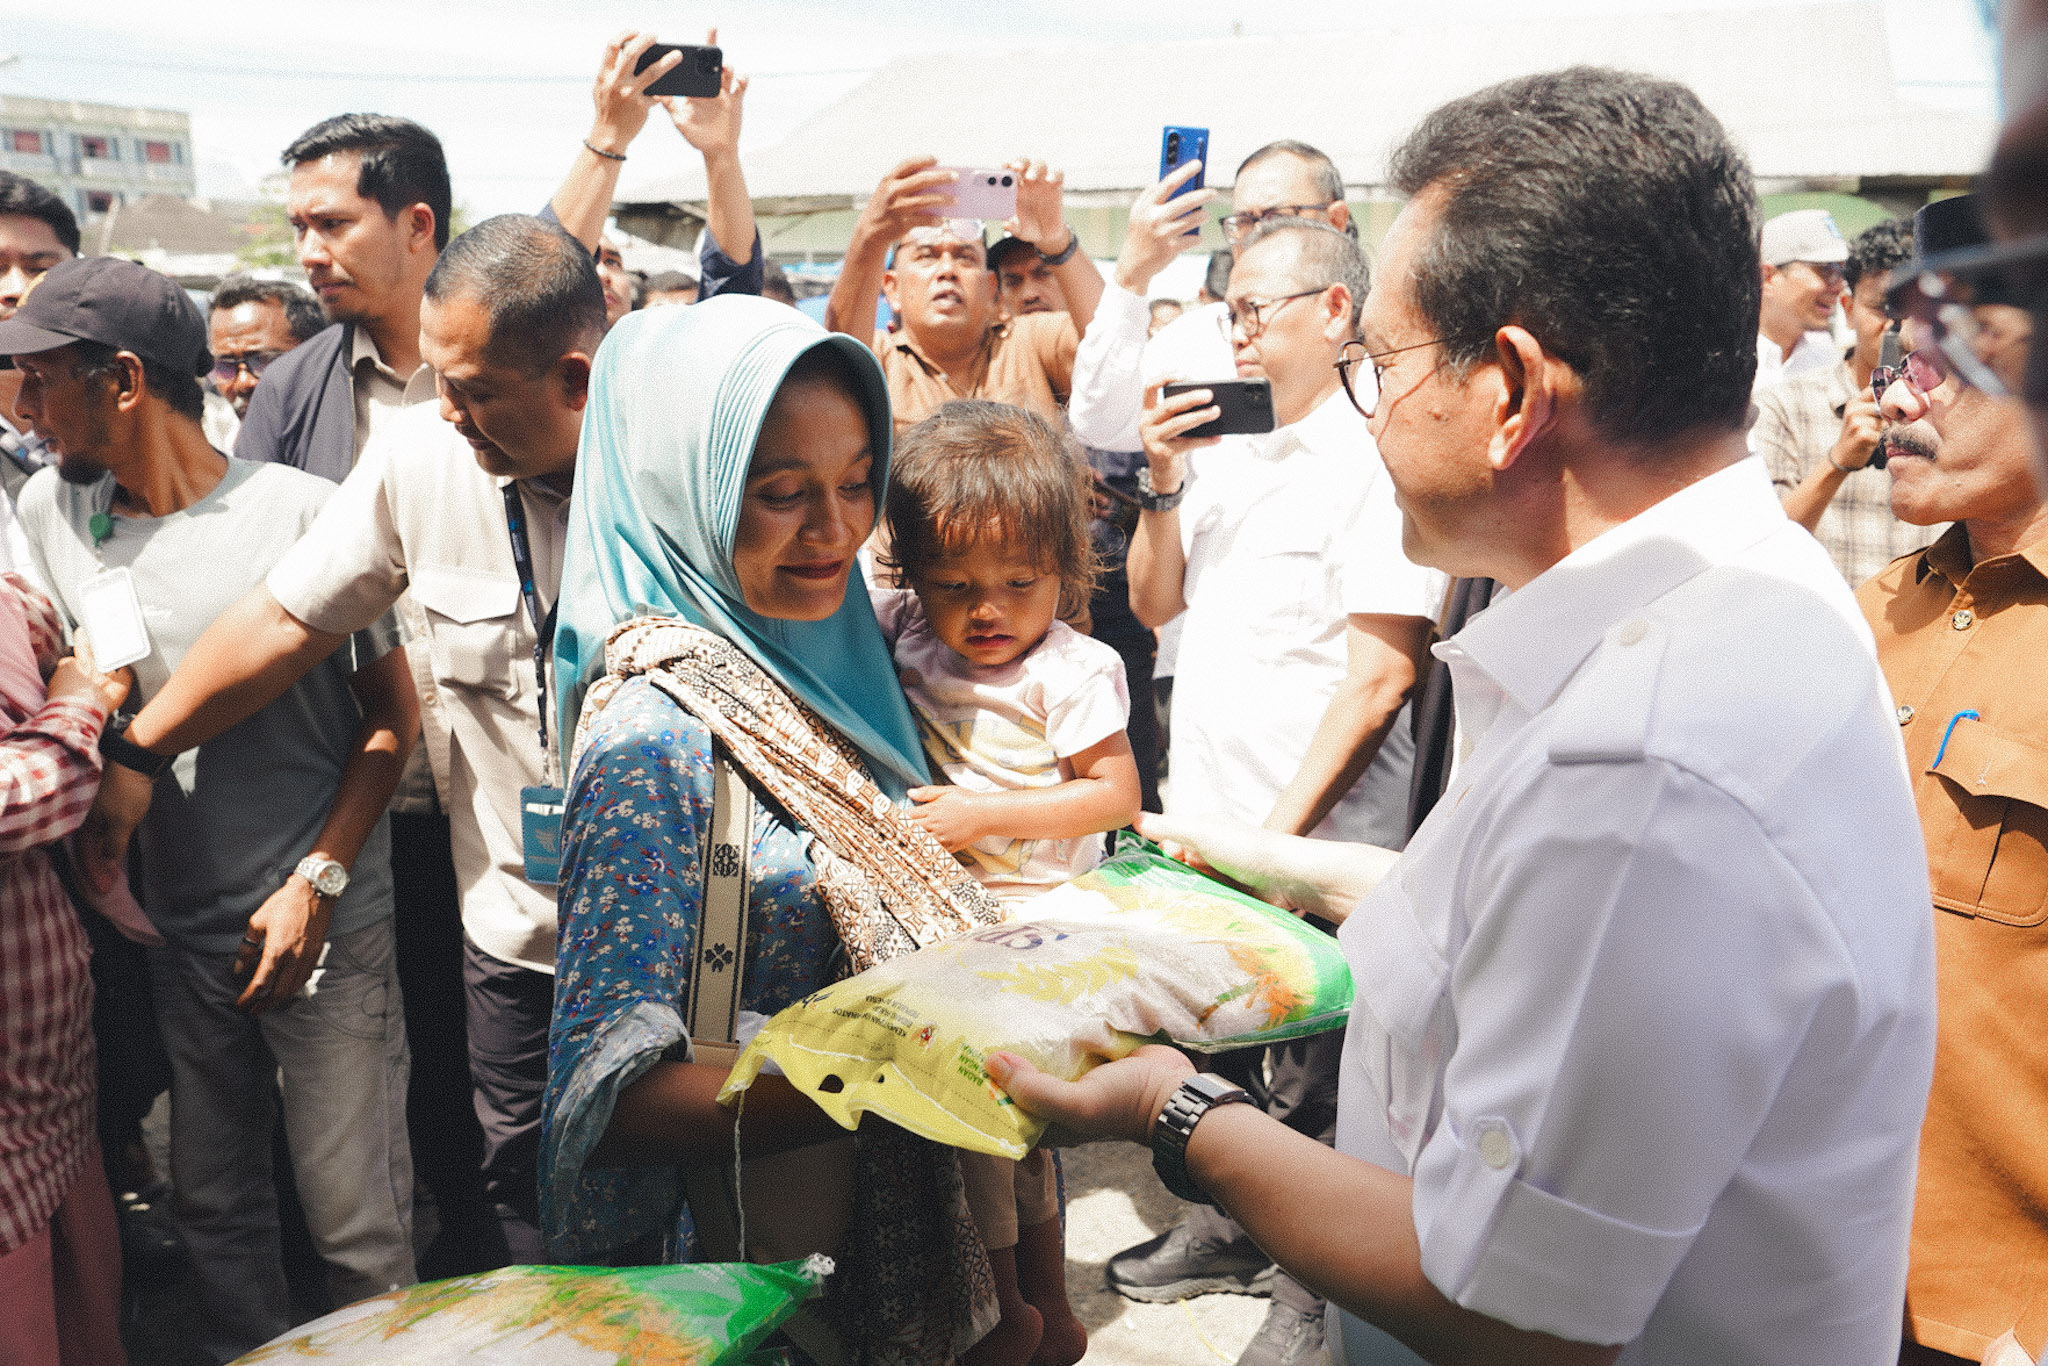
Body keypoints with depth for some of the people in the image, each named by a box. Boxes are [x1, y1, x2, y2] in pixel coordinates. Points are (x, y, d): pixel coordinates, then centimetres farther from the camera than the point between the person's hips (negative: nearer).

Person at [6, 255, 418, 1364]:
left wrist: (315, 884, -13)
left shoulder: (302, 511, -13)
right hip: (180, 929, 5)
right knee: (213, 1206, 19)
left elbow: (393, 716, -8)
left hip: (325, 928, -5)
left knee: (358, 1230, 2)